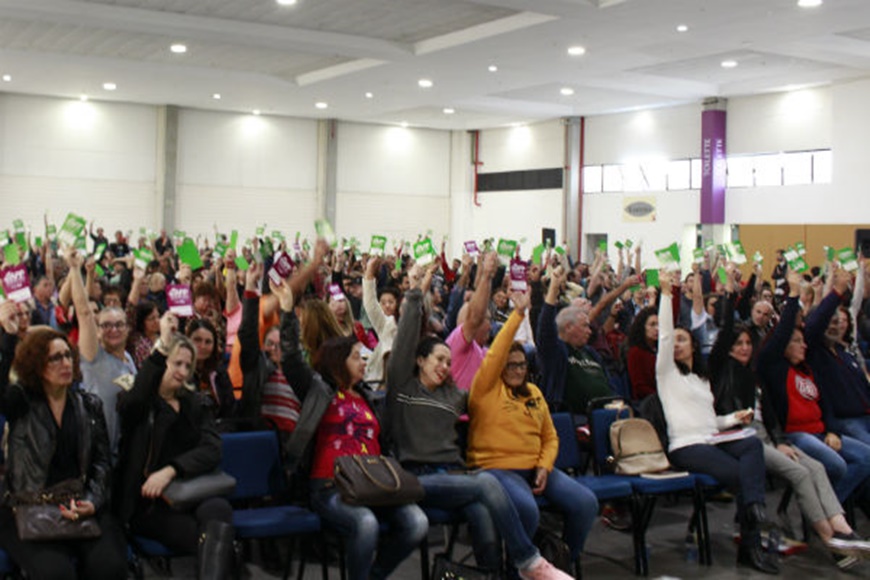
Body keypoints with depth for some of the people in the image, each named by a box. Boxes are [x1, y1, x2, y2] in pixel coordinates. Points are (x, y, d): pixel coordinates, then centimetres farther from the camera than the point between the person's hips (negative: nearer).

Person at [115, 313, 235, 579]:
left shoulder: (197, 403, 20)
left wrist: (170, 470, -15)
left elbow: (212, 450, 3)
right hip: (147, 501, -3)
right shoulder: (133, 402, 9)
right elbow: (133, 401, -18)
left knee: (219, 509, -35)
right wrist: (162, 347, -24)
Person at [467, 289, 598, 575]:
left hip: (535, 467, 6)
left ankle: (570, 561, 10)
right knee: (527, 509, -35)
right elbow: (494, 355, -18)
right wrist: (518, 314, -19)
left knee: (585, 502, -12)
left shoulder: (533, 393, 17)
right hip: (496, 466, -6)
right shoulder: (487, 388, -1)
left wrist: (544, 467, -2)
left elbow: (550, 437, 17)